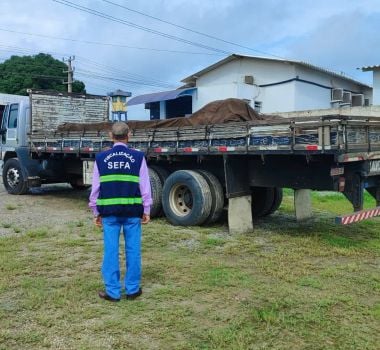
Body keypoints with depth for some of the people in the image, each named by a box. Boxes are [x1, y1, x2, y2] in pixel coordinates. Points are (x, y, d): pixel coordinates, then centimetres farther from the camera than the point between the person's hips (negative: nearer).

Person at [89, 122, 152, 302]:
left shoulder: (101, 158, 3)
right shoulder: (138, 157, -1)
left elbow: (95, 188, 5)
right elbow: (145, 187, 0)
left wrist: (96, 212, 14)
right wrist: (146, 210, 8)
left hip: (109, 211, 1)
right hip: (132, 211, 0)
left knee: (110, 250, 5)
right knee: (133, 250, 8)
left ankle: (112, 291, 11)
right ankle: (132, 289, 16)